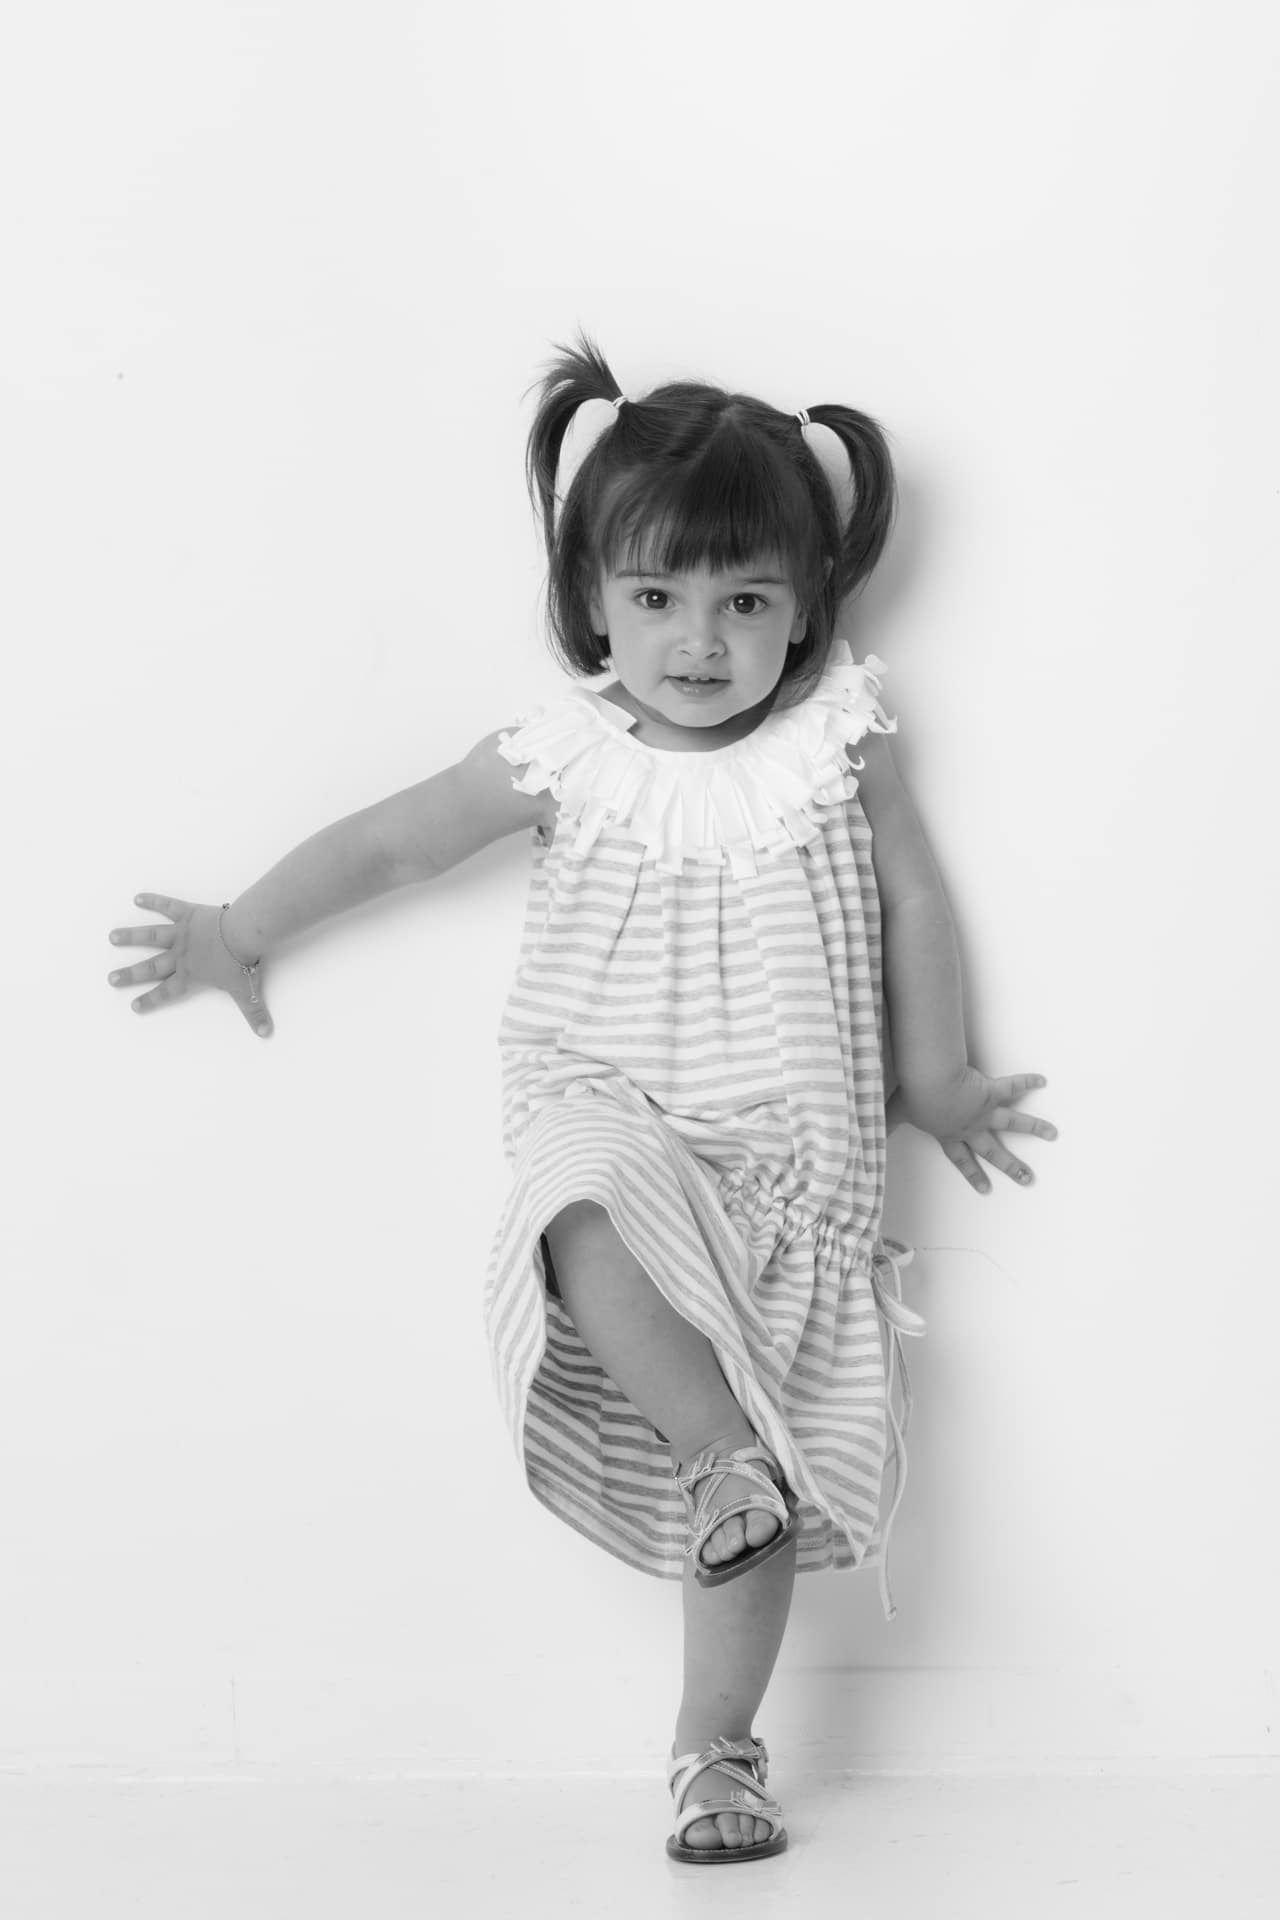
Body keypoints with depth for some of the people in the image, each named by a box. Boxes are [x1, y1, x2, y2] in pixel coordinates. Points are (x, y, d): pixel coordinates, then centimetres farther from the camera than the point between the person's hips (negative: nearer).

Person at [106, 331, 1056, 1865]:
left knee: (771, 1475, -4)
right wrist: (237, 932, 15)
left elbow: (914, 900, 10)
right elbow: (386, 842, 8)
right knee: (586, 1215, -39)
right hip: (608, 1108, 0)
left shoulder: (838, 739, 0)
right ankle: (727, 1450, -31)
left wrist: (933, 1078, 14)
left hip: (791, 1163, 1)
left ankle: (714, 1748, 8)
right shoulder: (568, 759, -1)